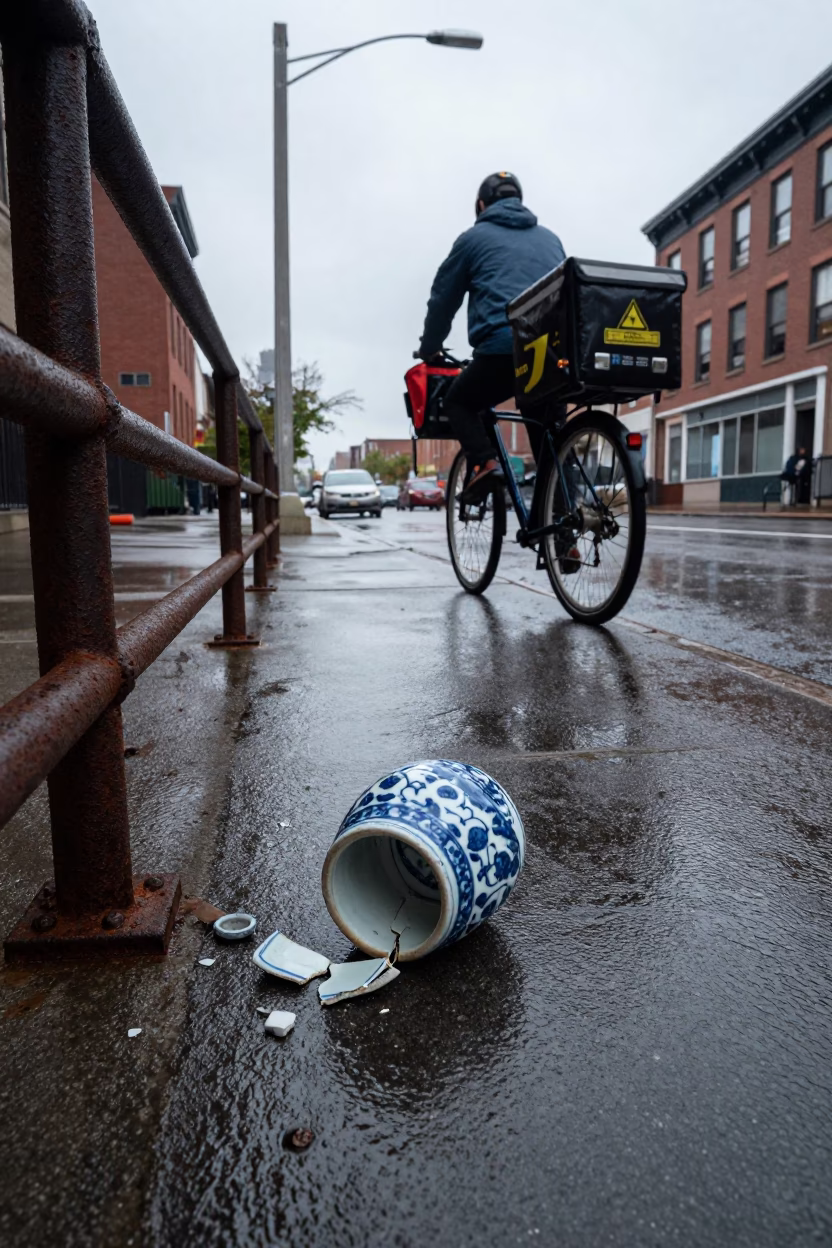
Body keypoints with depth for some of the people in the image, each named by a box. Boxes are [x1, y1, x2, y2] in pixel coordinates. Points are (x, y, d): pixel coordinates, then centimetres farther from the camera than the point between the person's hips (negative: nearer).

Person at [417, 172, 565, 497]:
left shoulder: (475, 238, 16)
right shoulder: (550, 238, 28)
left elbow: (443, 299, 20)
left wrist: (428, 349, 32)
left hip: (503, 348, -4)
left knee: (458, 401, 19)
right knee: (547, 436, 17)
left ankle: (484, 462, -6)